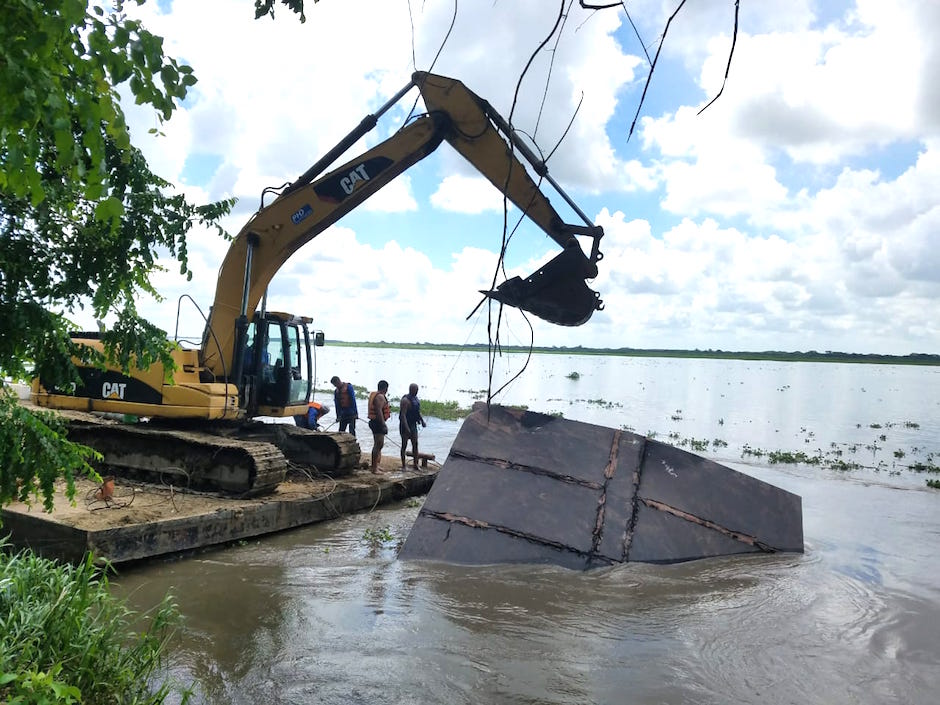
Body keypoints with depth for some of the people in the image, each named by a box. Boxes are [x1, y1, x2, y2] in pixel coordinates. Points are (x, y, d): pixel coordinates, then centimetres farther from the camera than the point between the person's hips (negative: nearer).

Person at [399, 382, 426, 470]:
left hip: (413, 425, 8)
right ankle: (404, 465, 8)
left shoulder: (415, 399, 10)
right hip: (405, 425, -8)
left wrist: (422, 421, 10)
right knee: (404, 445, 1)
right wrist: (406, 427, -29)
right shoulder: (405, 400, -17)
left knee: (415, 444, 8)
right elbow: (403, 415, -23)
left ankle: (415, 464, 13)